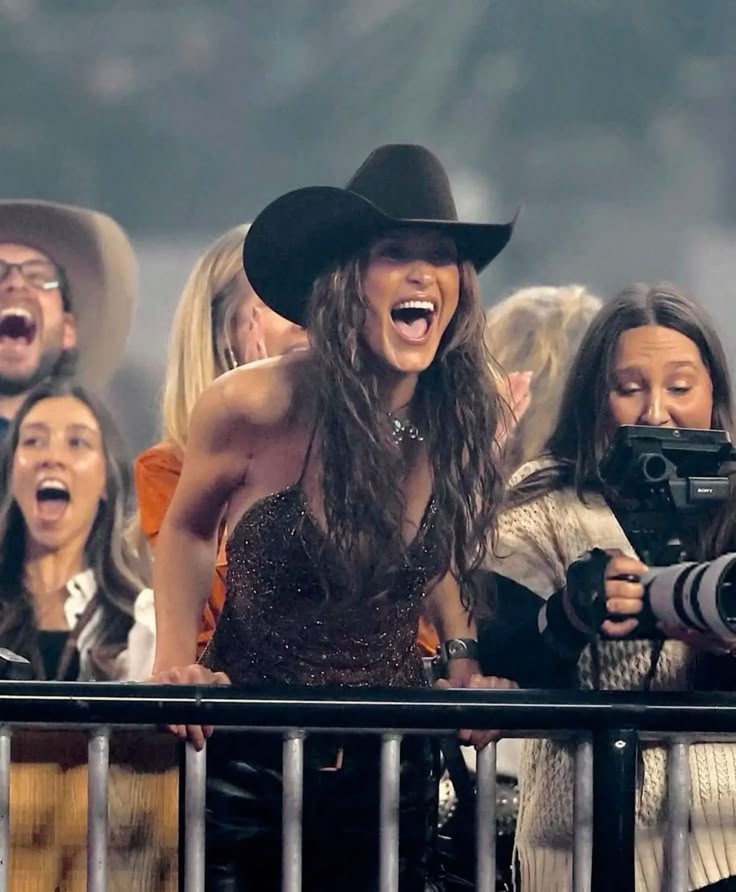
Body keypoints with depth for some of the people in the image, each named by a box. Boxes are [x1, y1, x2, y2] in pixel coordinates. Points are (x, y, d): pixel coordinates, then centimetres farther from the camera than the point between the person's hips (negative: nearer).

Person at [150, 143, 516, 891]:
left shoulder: (455, 423, -5)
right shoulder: (255, 406, -17)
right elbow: (186, 529, 3)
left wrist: (465, 649, 0)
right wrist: (175, 655, -10)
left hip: (390, 769, 3)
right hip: (249, 765, -3)